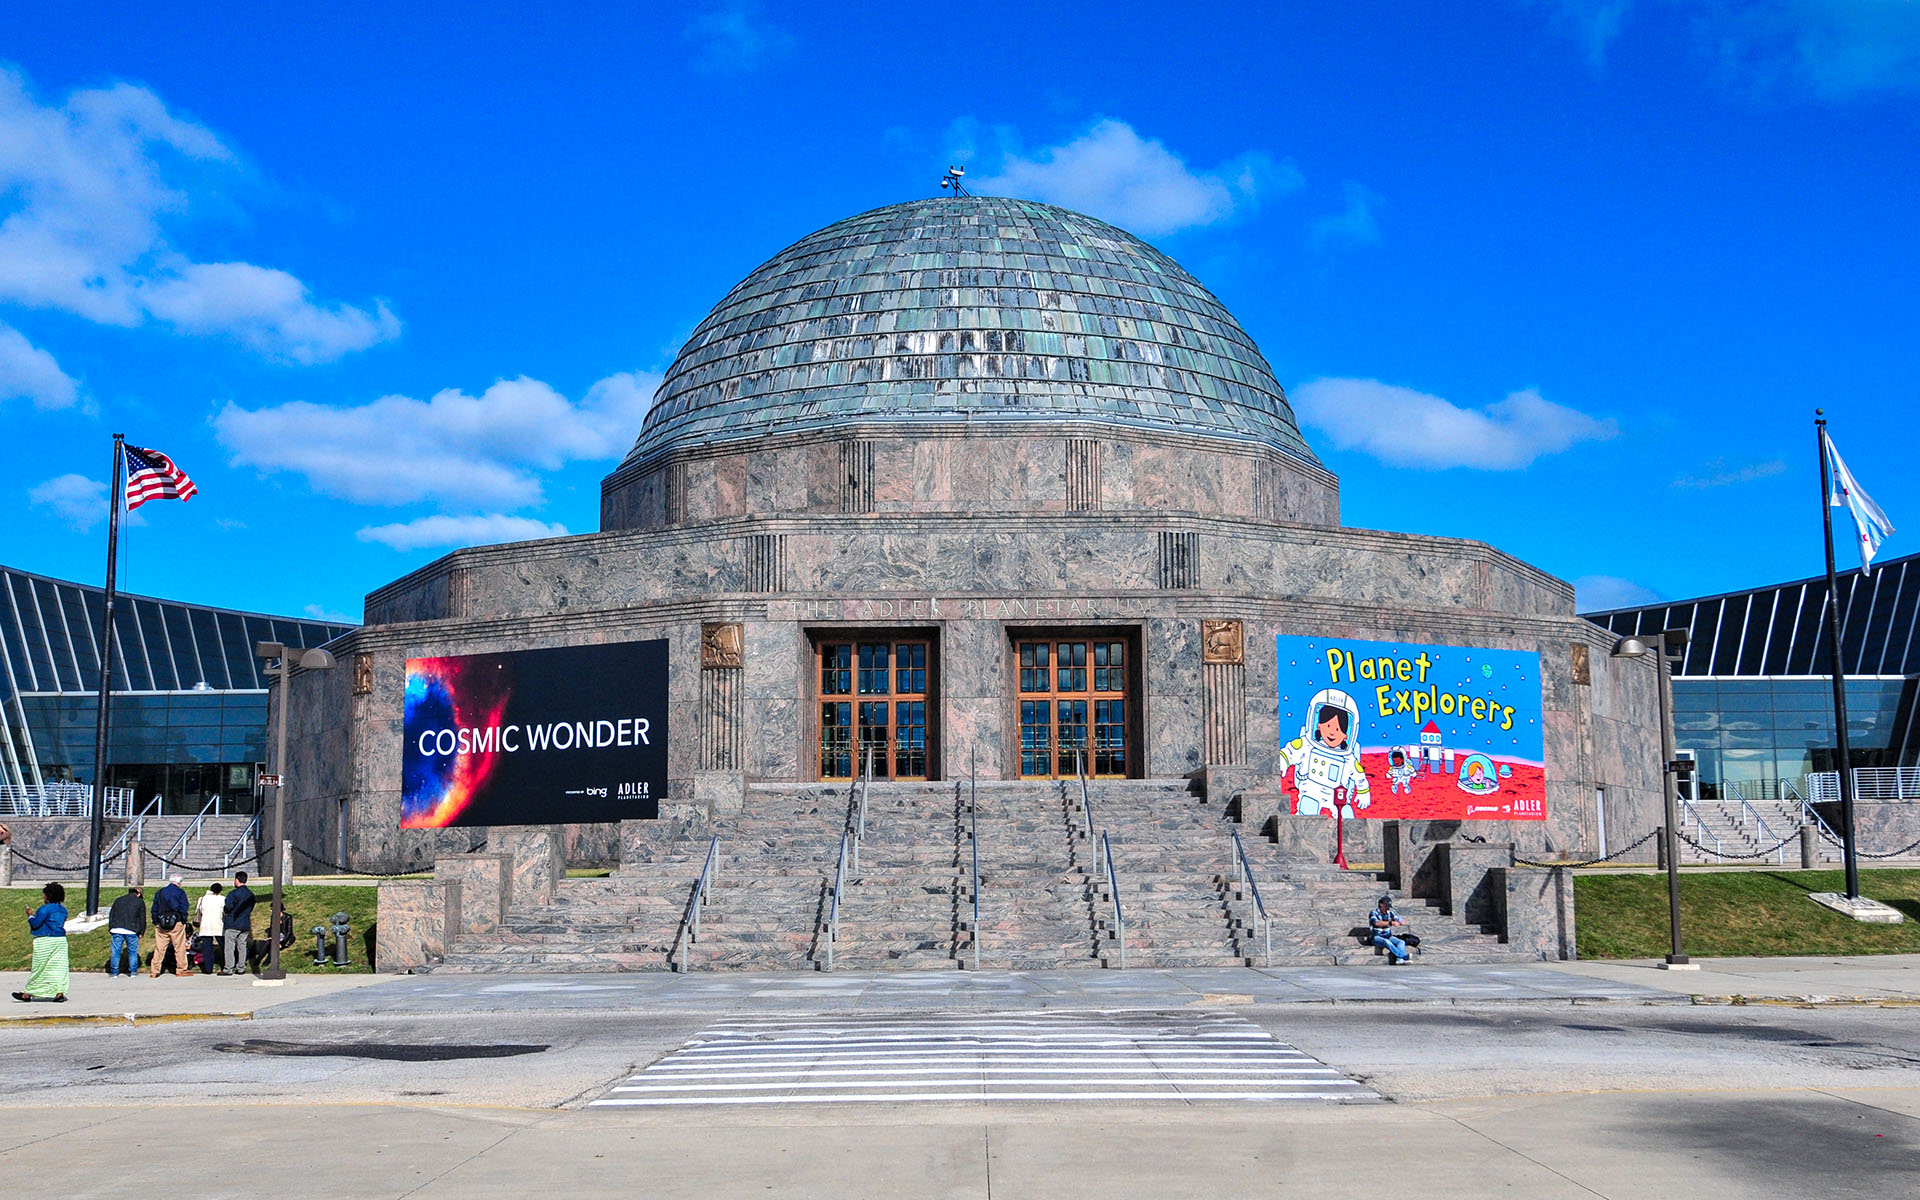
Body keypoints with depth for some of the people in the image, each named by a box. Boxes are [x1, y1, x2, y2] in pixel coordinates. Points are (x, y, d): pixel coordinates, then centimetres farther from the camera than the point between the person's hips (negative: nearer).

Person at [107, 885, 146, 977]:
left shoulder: (118, 900, 19)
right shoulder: (140, 902, 10)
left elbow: (111, 915, 17)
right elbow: (142, 919, 7)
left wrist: (111, 930, 19)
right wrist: (141, 932, 13)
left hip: (117, 929, 2)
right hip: (131, 930, -2)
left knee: (115, 951, 6)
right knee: (133, 951, 10)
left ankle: (114, 972, 6)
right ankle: (133, 971, 13)